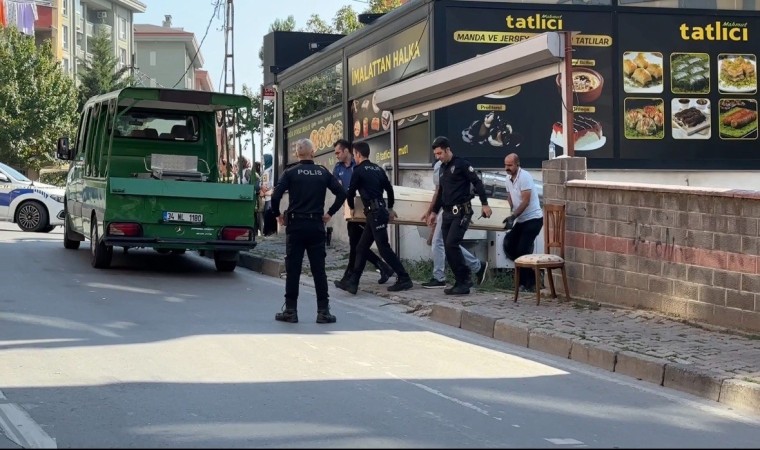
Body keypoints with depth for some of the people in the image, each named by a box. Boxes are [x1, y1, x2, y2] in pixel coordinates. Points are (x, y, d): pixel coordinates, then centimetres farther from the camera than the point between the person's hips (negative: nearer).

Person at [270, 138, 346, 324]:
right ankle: (323, 311, 3)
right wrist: (330, 213, 8)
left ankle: (290, 310, 5)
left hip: (295, 225, -1)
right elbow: (341, 193, 1)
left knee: (293, 270, 4)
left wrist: (277, 214, 1)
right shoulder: (323, 172, 4)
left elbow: (276, 195, -13)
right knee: (319, 270, 4)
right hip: (316, 225, 1)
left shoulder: (291, 173, -3)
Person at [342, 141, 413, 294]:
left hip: (374, 213, -9)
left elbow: (351, 191, 0)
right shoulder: (378, 169, 15)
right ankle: (352, 282, 11)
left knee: (384, 248, -6)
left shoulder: (359, 171, -7)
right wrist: (390, 208, 29)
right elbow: (389, 189, 18)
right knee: (361, 247, 10)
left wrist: (351, 207, 19)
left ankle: (404, 279, -6)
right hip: (382, 210, 9)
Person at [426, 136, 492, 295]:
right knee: (448, 247, 3)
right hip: (447, 213, 8)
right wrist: (434, 212, 24)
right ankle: (460, 282, 8)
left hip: (461, 212, -8)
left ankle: (464, 281, -10)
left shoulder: (461, 164, -7)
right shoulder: (442, 168, 18)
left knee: (451, 244, -18)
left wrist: (485, 204, -16)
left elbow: (477, 182, -10)